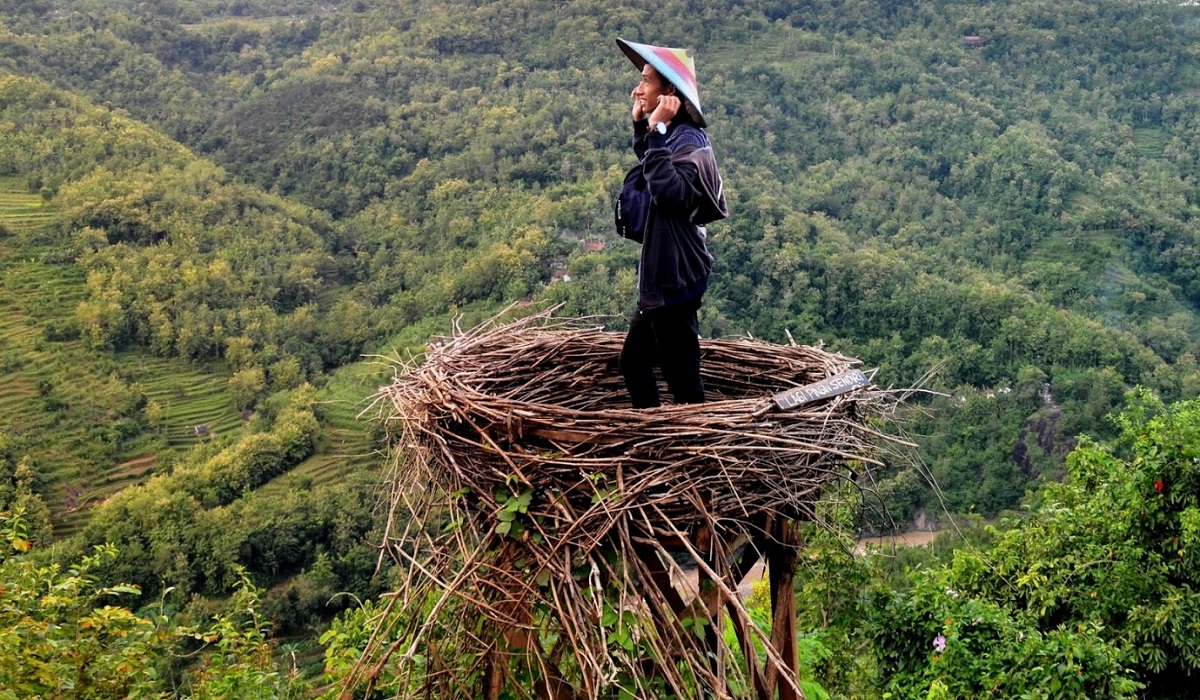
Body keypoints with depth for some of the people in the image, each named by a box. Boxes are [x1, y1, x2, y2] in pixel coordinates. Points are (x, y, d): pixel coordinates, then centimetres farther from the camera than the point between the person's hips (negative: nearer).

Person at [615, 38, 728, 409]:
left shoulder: (688, 140, -17)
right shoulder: (669, 136, 10)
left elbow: (669, 192, -32)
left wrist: (656, 133, -26)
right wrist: (641, 128, 11)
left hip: (675, 277, -10)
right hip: (658, 276, 10)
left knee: (682, 377, -3)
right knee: (633, 362, 21)